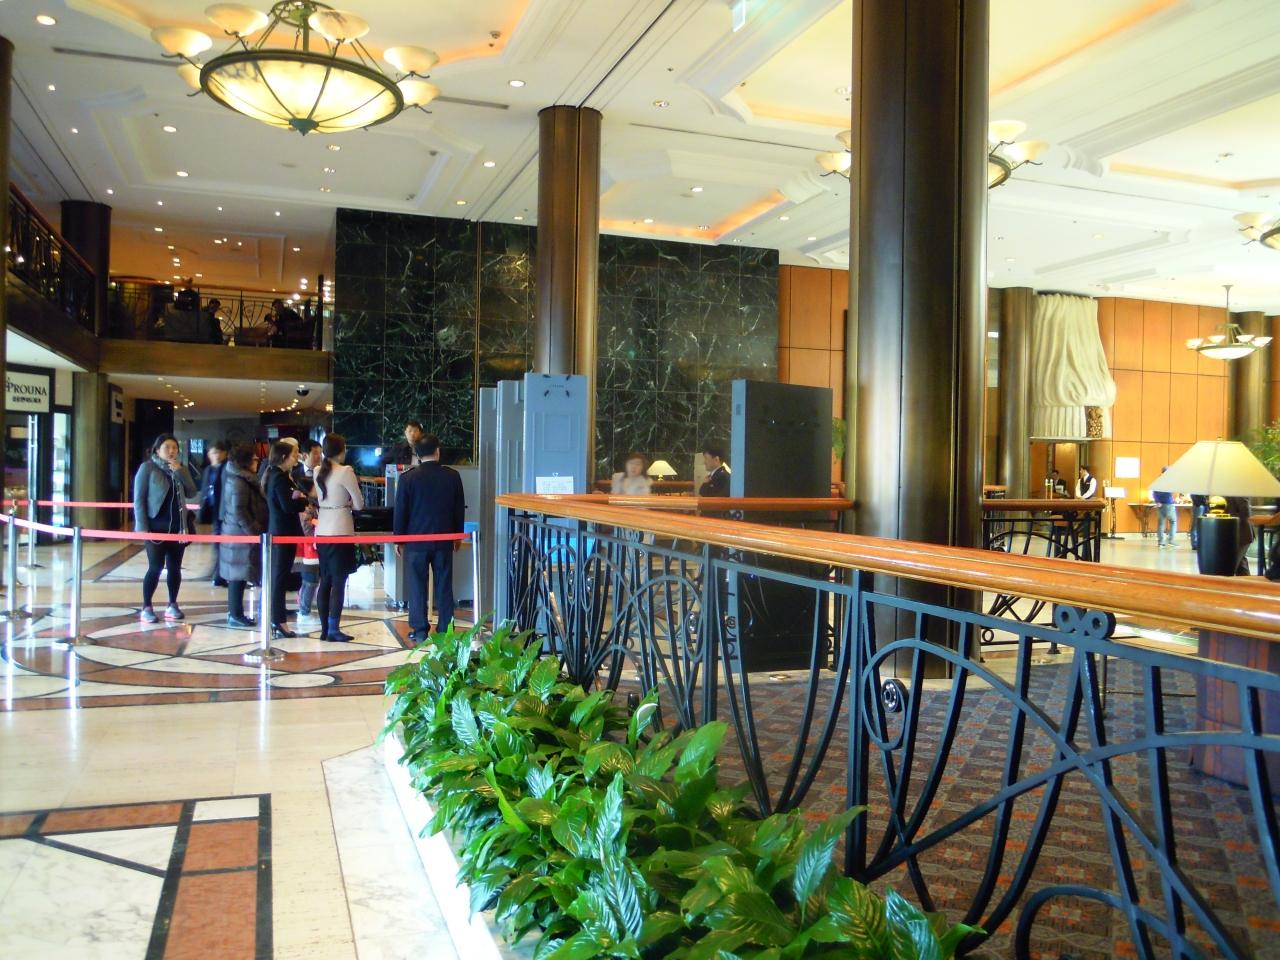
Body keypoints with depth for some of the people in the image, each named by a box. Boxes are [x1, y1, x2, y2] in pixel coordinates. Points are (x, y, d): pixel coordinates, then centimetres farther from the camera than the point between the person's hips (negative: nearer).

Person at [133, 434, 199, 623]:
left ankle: (172, 605, 18)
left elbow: (192, 493, 1)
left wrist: (180, 472, -10)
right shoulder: (147, 467, -4)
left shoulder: (180, 469, 10)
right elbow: (139, 499, -7)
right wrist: (142, 526, -14)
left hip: (177, 527, 5)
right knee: (155, 567, -4)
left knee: (174, 567, 8)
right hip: (156, 526, -5)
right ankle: (146, 607, 5)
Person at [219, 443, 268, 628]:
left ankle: (234, 612, 21)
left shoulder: (242, 479, 14)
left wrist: (257, 529, 18)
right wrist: (255, 532, -18)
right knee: (239, 575, -4)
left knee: (236, 576, 14)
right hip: (242, 535, -10)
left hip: (236, 534, 10)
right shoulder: (239, 483, -17)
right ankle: (235, 614, 1)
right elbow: (239, 512, -22)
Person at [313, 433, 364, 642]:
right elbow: (359, 505, -7)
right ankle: (333, 630, -2)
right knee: (338, 582, -2)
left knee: (325, 581, 10)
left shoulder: (318, 472, 8)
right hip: (341, 531, -6)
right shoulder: (346, 471, -12)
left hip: (322, 531, 7)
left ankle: (324, 629, 14)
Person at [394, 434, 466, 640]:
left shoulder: (408, 478, -7)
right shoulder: (452, 476, -2)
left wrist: (398, 539, 7)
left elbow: (400, 511, -3)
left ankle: (419, 630, 7)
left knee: (417, 586, 5)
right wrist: (457, 535, 17)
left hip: (416, 540, -1)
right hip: (443, 540, 2)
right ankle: (444, 630, 11)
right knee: (444, 585, 7)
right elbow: (459, 509, 5)